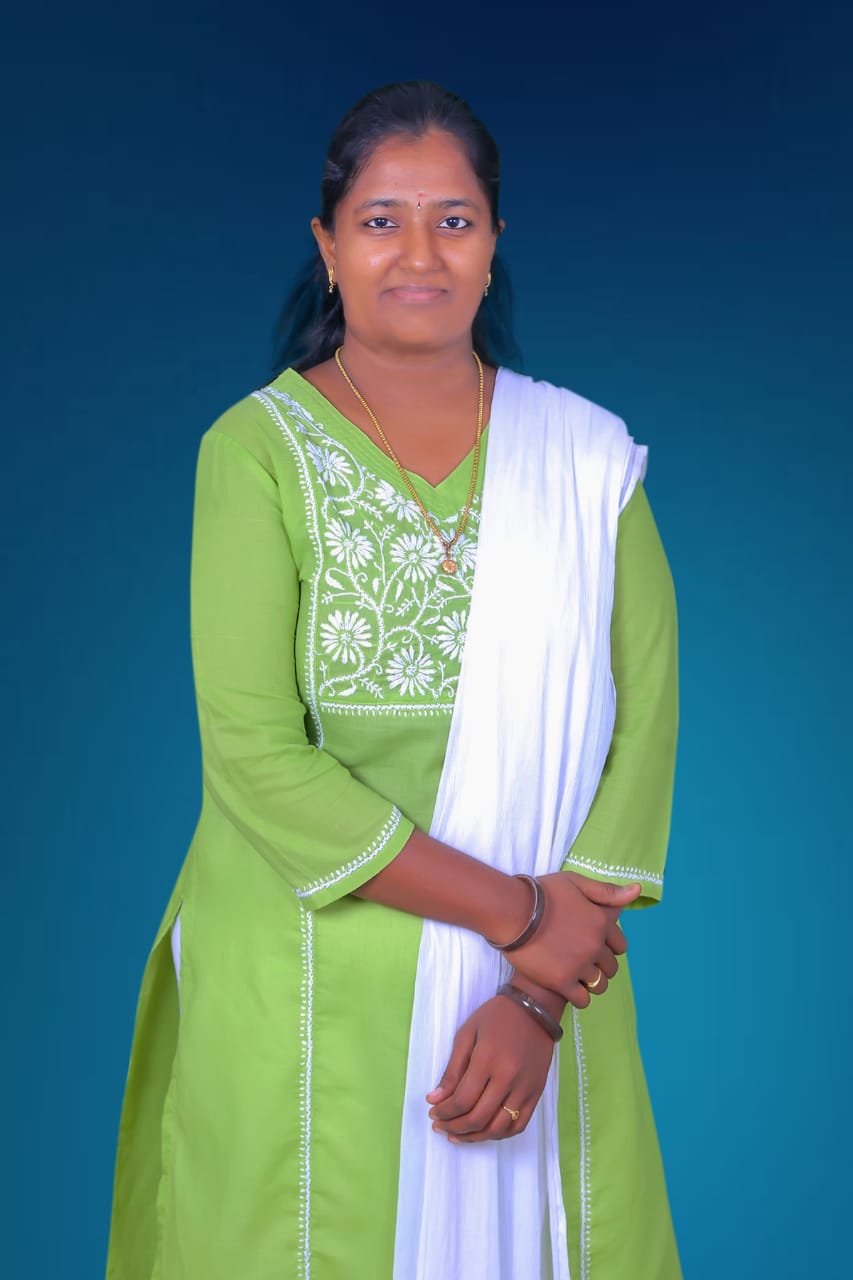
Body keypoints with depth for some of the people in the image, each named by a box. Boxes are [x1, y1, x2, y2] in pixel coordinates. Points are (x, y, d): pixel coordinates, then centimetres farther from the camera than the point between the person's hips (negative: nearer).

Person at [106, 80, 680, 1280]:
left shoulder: (587, 456, 1)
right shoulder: (259, 451, -7)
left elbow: (640, 724, -5)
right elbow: (258, 757, -14)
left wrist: (538, 1001, -13)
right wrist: (512, 911, -16)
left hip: (550, 982, 2)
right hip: (312, 988, -2)